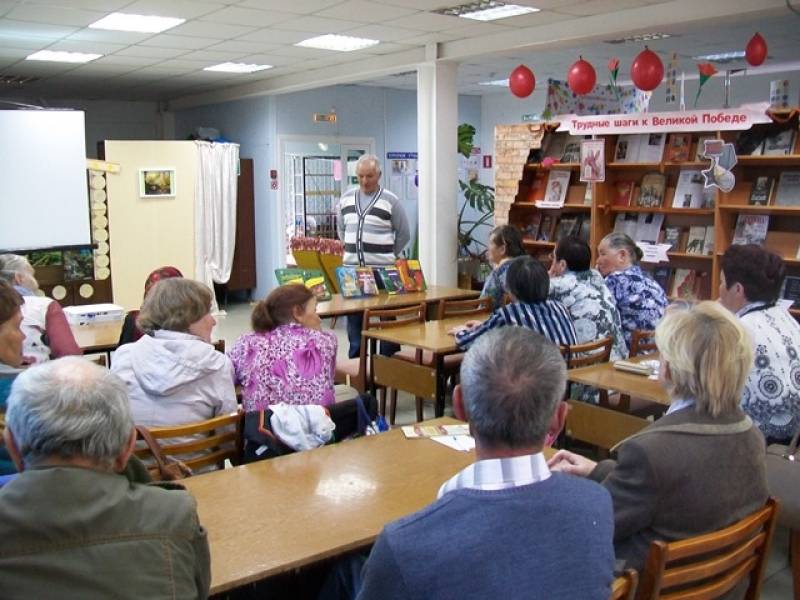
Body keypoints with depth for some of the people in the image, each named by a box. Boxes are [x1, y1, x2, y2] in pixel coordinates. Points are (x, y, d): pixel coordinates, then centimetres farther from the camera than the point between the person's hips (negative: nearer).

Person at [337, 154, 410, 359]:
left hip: (381, 269, -4)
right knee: (353, 315, 10)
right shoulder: (346, 198, 9)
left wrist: (388, 256, 4)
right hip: (352, 268, 4)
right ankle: (355, 359, 20)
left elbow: (404, 234, 2)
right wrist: (352, 251, 13)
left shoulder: (390, 201, -4)